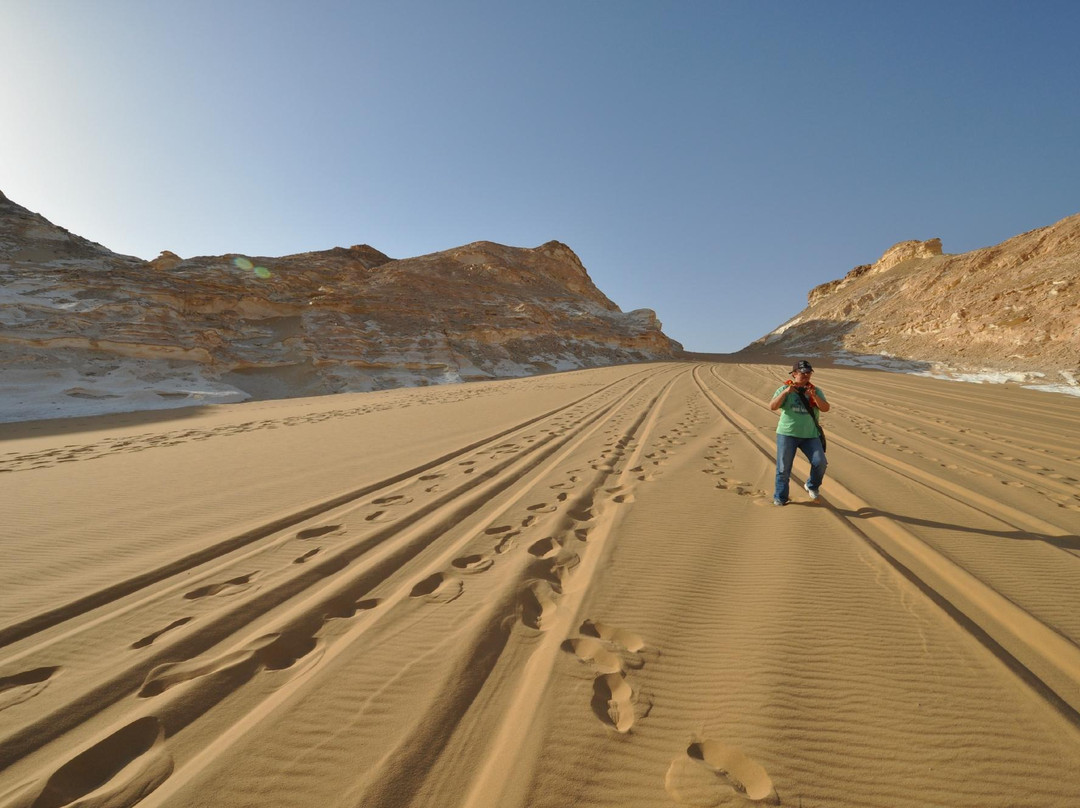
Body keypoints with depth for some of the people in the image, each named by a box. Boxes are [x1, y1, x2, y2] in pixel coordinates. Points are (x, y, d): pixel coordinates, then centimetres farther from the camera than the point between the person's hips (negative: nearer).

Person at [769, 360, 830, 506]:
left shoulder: (816, 391, 10)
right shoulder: (784, 389, 1)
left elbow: (825, 408, -4)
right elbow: (772, 407, -13)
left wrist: (814, 395, -19)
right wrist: (785, 392, -23)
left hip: (810, 435, 3)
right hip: (787, 434, -2)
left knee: (820, 463, -9)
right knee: (783, 468, 1)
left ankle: (812, 486, 20)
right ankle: (780, 498, 16)